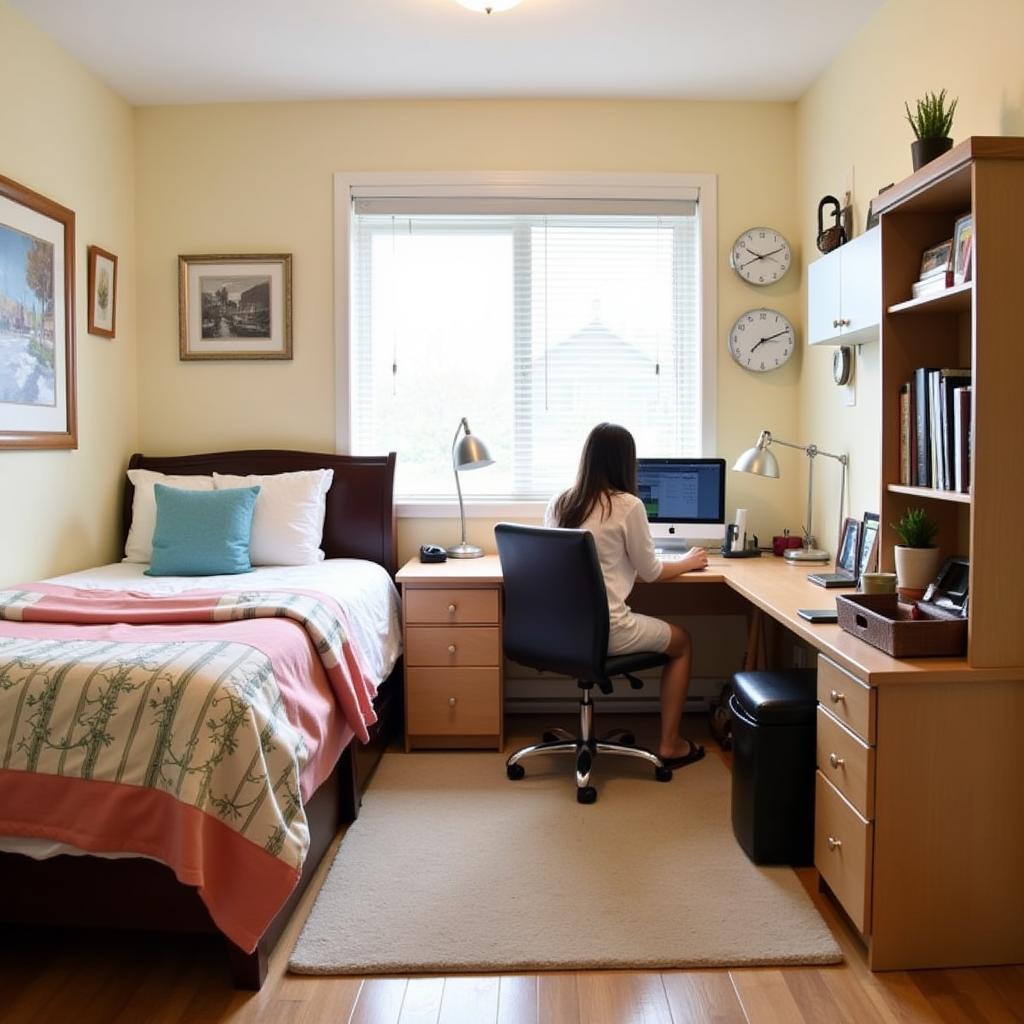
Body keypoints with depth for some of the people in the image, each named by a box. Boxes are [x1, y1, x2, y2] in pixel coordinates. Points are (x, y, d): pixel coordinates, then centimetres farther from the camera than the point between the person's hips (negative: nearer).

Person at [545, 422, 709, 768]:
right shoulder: (628, 505, -12)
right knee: (682, 642, 21)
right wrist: (687, 562, 19)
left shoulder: (557, 503, 5)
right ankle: (669, 745, 25)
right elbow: (651, 572, -1)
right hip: (603, 631, -6)